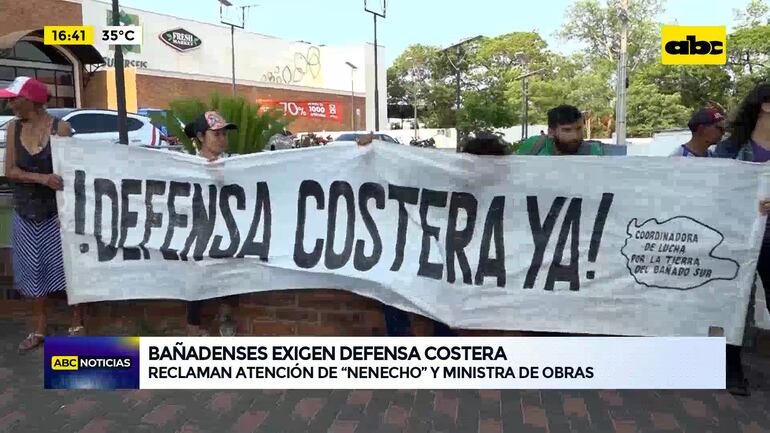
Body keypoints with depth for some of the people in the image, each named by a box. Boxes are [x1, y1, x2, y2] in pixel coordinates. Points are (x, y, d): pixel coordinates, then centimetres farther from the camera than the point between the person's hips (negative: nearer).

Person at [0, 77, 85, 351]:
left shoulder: (60, 128, -10)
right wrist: (43, 178, -23)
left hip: (55, 211, -4)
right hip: (25, 214, 5)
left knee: (68, 267, 3)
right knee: (32, 272, 12)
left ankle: (78, 324, 18)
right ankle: (39, 329, 26)